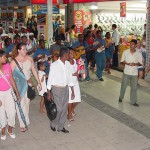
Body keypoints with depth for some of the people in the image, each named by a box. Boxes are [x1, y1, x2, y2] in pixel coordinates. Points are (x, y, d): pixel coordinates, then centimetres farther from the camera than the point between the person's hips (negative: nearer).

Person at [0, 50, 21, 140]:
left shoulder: (7, 66, -5)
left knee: (12, 112, 4)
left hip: (8, 92, 3)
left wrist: (17, 93, 6)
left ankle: (10, 129, 27)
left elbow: (12, 80, 3)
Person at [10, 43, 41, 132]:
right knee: (21, 105, -3)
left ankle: (26, 120, 31)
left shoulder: (30, 59, -2)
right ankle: (23, 124, 8)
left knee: (27, 103, 14)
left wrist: (38, 82, 7)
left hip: (28, 83, 4)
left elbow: (34, 71, 6)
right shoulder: (14, 61, -15)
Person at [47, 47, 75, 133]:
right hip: (57, 89, -6)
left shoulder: (68, 64, 3)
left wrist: (72, 91, 11)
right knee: (58, 109, -3)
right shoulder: (54, 65, -15)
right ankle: (53, 125, 21)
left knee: (64, 108, 9)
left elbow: (69, 77, 10)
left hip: (65, 88, 6)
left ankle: (61, 126, 23)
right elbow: (50, 79, -10)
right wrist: (49, 93, -9)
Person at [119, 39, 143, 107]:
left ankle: (133, 101, 16)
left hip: (134, 73, 0)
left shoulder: (139, 54, -3)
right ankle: (121, 97, 32)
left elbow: (140, 63, 1)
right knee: (123, 86, 10)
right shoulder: (125, 52, -3)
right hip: (126, 72, 0)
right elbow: (121, 62, 0)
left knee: (134, 88, 5)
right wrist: (127, 63, -19)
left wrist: (135, 64, -19)